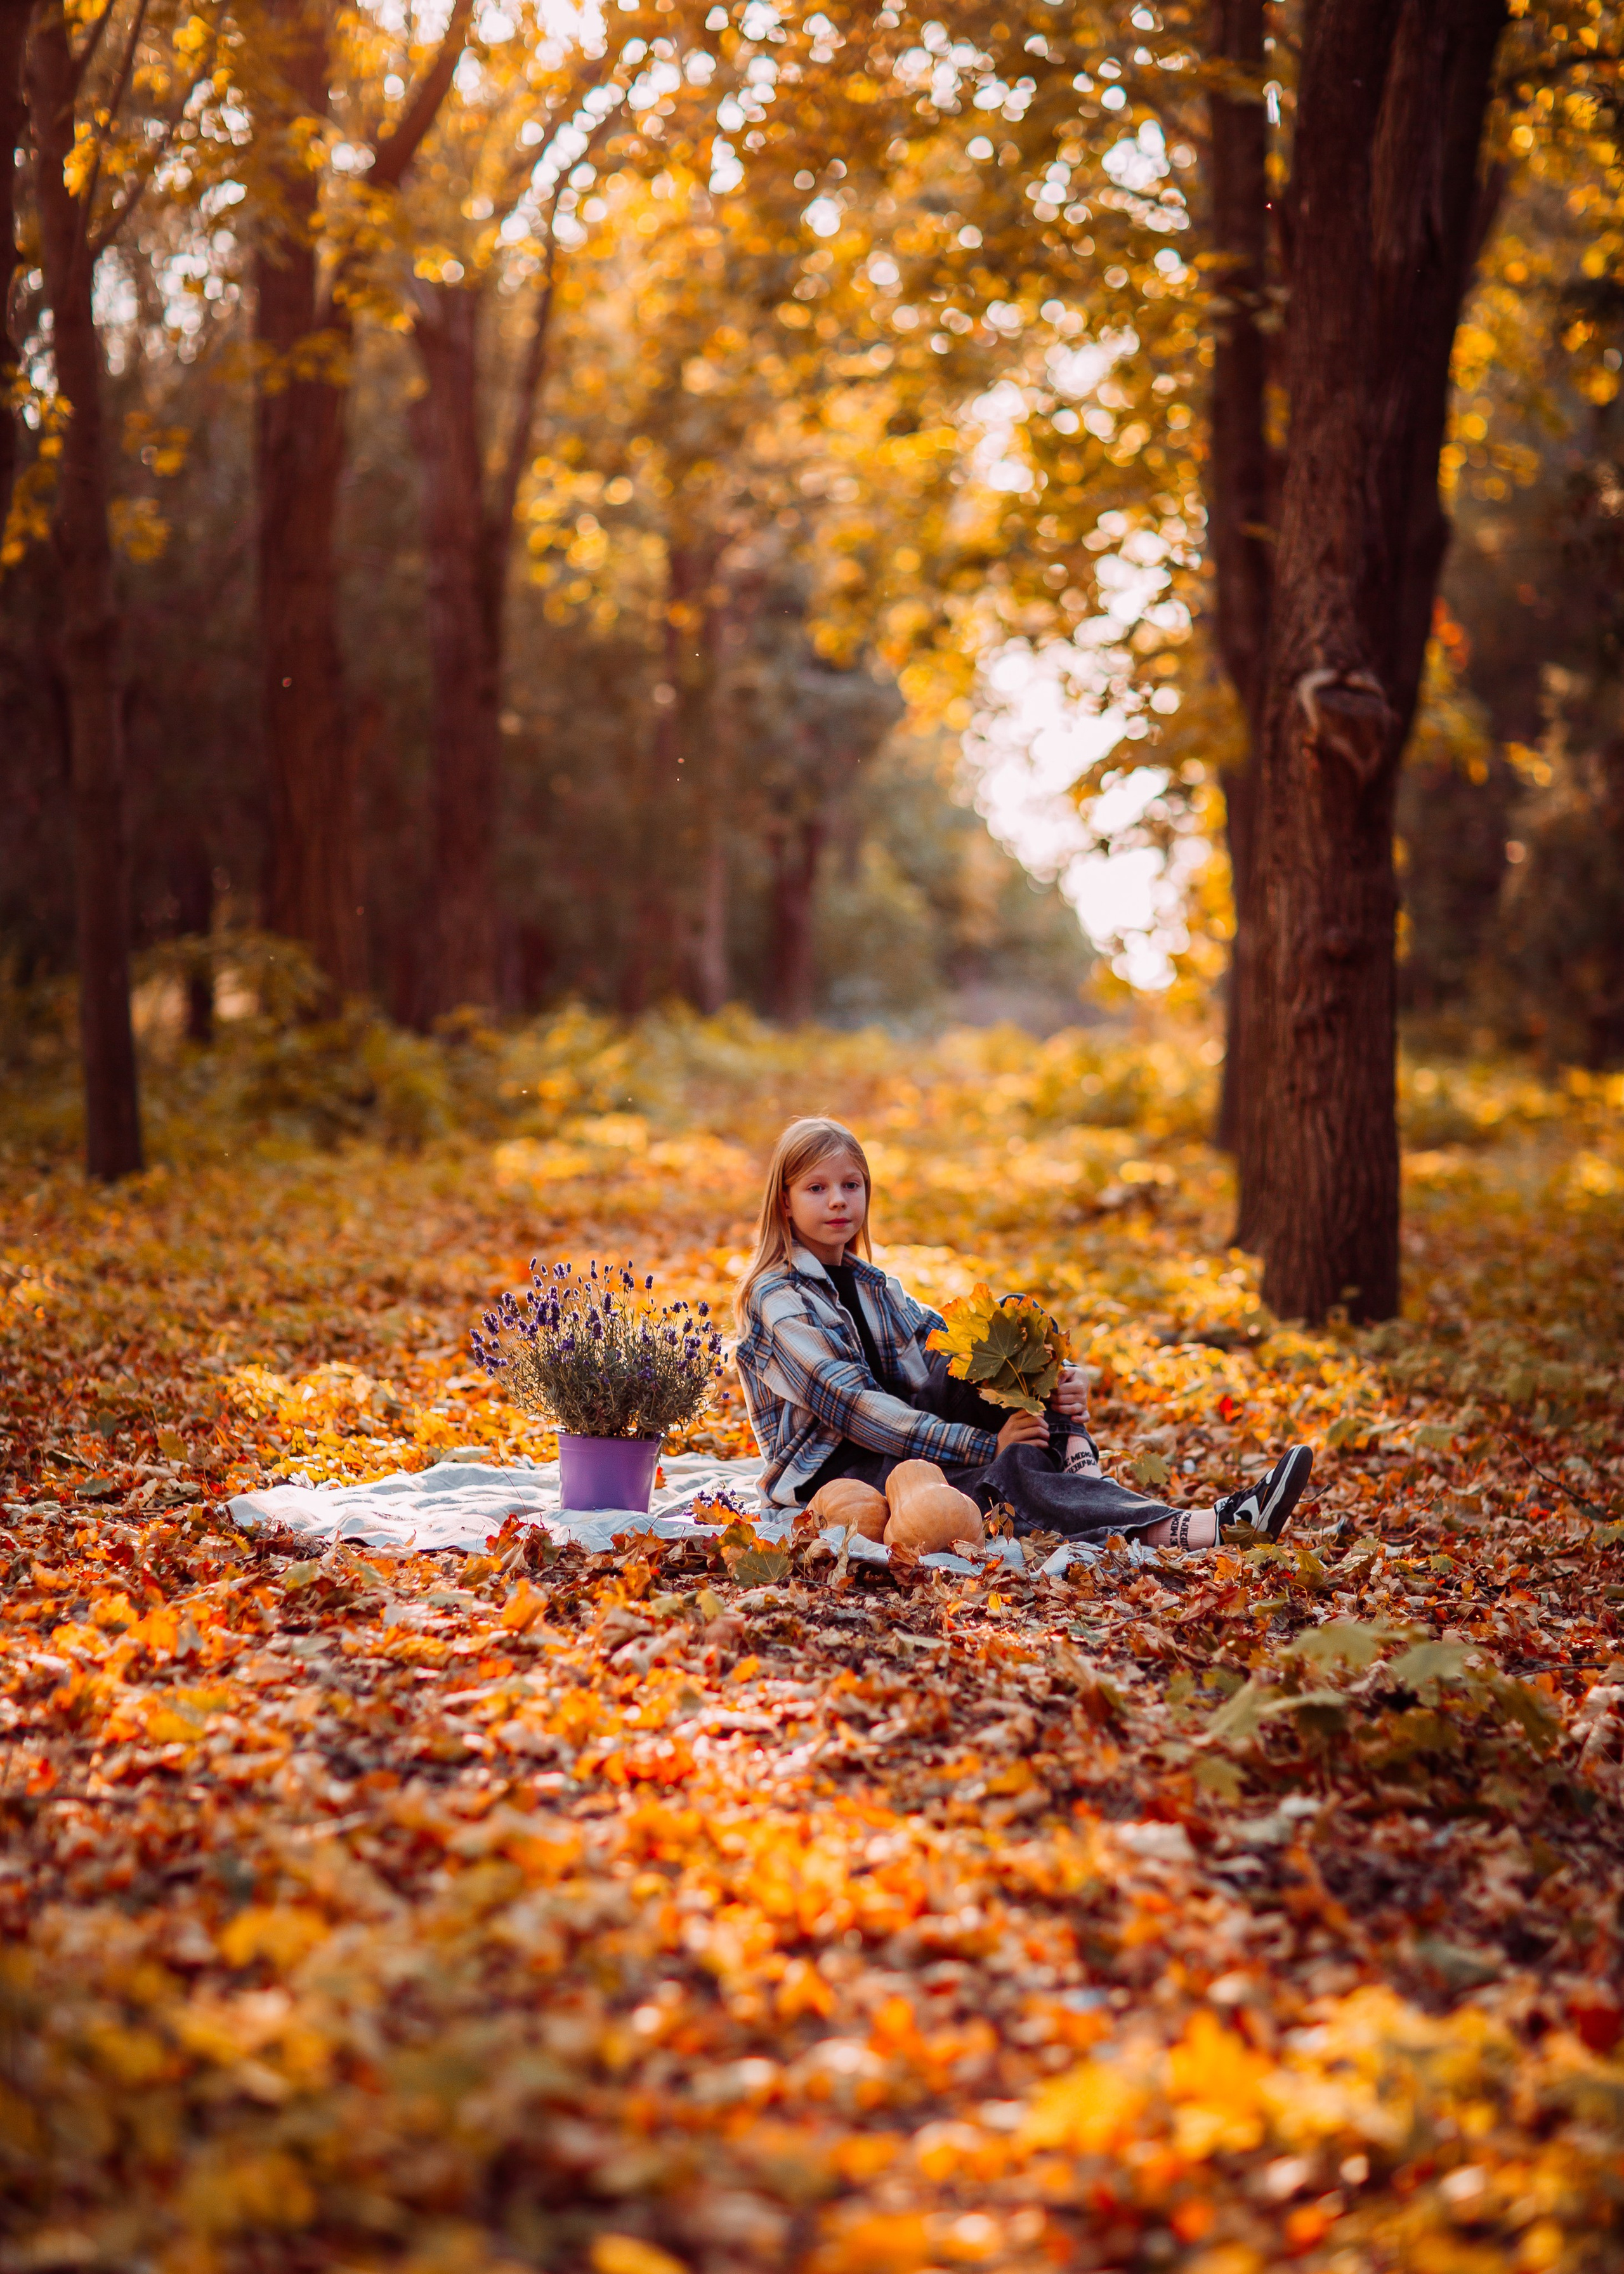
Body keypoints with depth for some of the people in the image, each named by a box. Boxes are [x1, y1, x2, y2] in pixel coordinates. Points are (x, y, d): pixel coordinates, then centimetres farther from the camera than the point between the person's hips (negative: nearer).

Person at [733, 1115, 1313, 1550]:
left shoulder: (871, 1286, 17)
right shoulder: (779, 1299, -10)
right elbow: (853, 1405, -21)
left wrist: (1052, 1384, -14)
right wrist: (983, 1444, -26)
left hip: (895, 1443, 8)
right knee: (1000, 1479, -34)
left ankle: (1086, 1479, -28)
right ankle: (1181, 1530, -48)